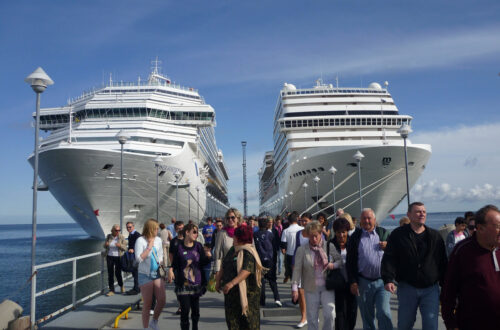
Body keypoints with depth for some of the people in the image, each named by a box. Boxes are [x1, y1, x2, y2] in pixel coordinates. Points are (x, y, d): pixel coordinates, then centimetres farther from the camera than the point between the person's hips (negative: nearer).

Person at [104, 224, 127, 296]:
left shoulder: (121, 237, -4)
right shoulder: (109, 236, 4)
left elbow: (125, 248, -5)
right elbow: (105, 247, 15)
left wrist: (120, 245, -25)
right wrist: (105, 244, -9)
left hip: (118, 257, -3)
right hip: (109, 257, 3)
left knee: (118, 273, -2)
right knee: (110, 274, 3)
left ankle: (121, 286, 27)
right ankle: (111, 290, 12)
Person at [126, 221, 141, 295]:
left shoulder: (137, 234, -14)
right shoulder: (130, 235, 16)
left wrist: (133, 250, -40)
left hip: (135, 256, -10)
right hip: (131, 256, 10)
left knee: (135, 272, -6)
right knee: (133, 272, 15)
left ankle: (136, 289, 0)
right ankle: (136, 288, 24)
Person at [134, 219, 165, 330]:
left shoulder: (158, 240, 8)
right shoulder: (140, 240, -9)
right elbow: (139, 258, -18)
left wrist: (161, 265, 9)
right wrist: (149, 247, -16)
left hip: (158, 274, 5)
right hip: (145, 275, -5)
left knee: (162, 301, -4)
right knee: (147, 304, 2)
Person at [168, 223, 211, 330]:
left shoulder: (198, 246, 1)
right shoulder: (179, 247, -6)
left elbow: (203, 263, 3)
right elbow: (175, 264, 1)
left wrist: (208, 257, -16)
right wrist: (171, 270, -19)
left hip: (197, 283, 3)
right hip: (183, 285, -3)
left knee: (195, 310, 13)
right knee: (185, 310, -3)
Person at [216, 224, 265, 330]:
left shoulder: (248, 253, -15)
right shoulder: (232, 250, 10)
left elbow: (246, 271, -28)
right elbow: (223, 267, 18)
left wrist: (232, 283, -36)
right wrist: (218, 280, 11)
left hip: (246, 291, -7)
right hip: (231, 293, 8)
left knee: (247, 318, 1)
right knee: (232, 319, 11)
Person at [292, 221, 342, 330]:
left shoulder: (330, 246, 1)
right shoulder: (302, 250, -3)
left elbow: (341, 261, 9)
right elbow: (297, 270, -5)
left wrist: (333, 265, -13)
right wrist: (295, 288, -12)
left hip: (327, 287, 0)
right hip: (311, 288, 0)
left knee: (330, 314, -8)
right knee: (312, 318, 6)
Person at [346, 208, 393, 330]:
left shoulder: (384, 233, 7)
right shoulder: (355, 236, 4)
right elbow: (350, 261, 2)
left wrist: (388, 247, -10)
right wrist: (352, 282, -3)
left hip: (382, 280, 0)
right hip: (363, 282, 1)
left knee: (384, 313, -11)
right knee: (367, 318, 10)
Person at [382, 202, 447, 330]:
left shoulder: (435, 236, 7)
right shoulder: (398, 235, -1)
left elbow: (443, 262, 11)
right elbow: (389, 259, -6)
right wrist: (388, 279, -19)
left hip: (431, 288, 1)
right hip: (407, 287, -1)